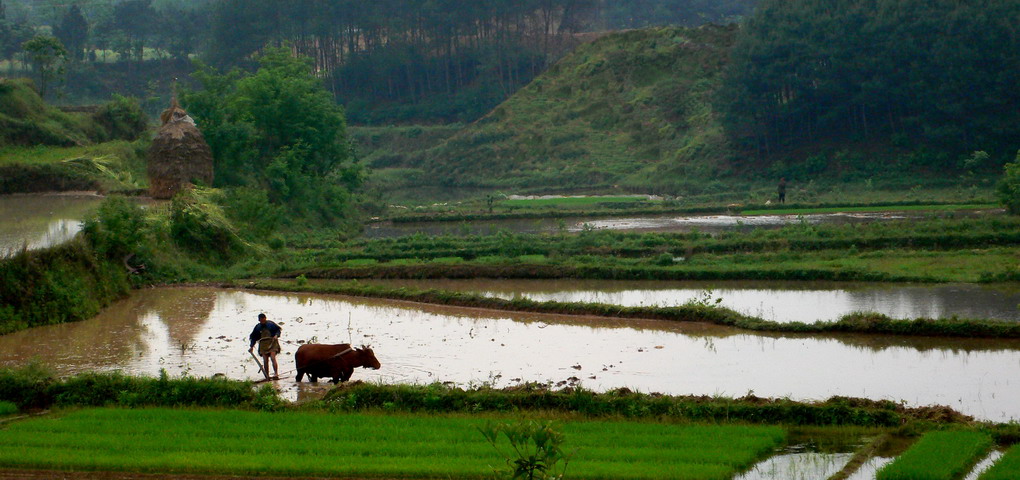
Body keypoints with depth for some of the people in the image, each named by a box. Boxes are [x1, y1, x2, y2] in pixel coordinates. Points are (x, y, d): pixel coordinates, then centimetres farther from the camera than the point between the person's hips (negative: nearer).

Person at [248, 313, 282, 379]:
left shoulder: (271, 324, -1)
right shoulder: (258, 327, 8)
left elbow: (279, 329, 8)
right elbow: (254, 338, 15)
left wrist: (276, 335, -10)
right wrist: (251, 346, 11)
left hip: (272, 343, -3)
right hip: (263, 344, 3)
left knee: (273, 358, -18)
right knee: (265, 361, 0)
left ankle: (276, 374, -20)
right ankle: (267, 376, 4)